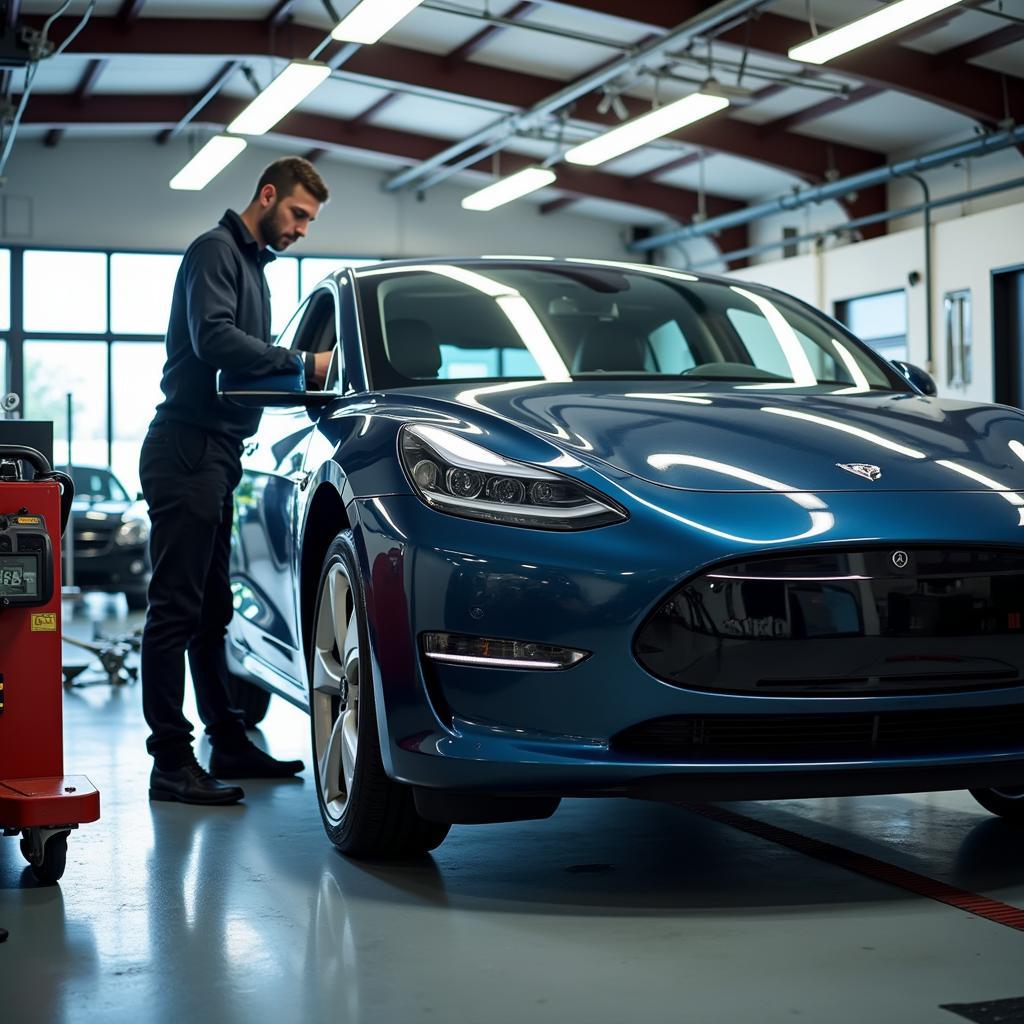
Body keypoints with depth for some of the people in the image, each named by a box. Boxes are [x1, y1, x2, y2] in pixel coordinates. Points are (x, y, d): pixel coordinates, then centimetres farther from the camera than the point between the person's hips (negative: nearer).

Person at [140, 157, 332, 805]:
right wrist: (303, 364, -19)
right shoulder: (216, 251, -7)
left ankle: (229, 743, 23)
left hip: (218, 455, 11)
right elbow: (214, 338, -23)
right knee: (176, 610, -8)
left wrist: (295, 373, 8)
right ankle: (171, 762, -6)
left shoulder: (252, 264, 23)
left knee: (210, 609, 15)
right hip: (187, 452, -11)